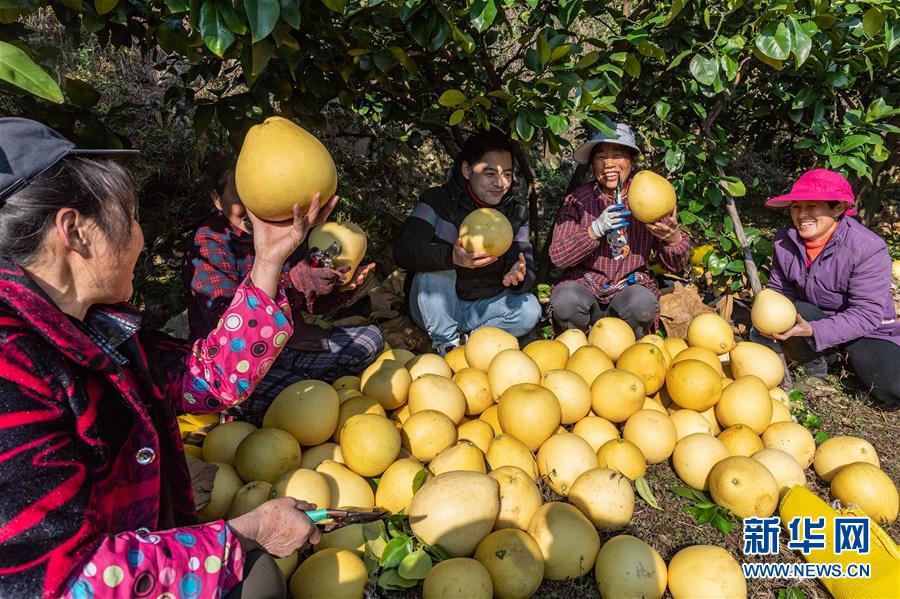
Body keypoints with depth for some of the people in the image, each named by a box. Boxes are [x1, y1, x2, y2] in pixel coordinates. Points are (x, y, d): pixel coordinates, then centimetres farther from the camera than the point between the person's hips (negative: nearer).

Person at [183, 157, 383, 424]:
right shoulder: (209, 244, -15)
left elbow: (312, 304, 8)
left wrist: (341, 287, -14)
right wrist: (290, 281, -39)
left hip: (289, 346, 7)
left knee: (371, 336, 5)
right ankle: (238, 414, -3)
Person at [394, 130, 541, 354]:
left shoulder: (516, 213, -1)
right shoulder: (437, 202, -13)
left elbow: (528, 274, -6)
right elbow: (402, 251, -28)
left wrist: (519, 278, -33)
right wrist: (451, 256, -48)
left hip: (483, 308, 3)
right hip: (436, 309, -2)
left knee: (530, 310, -21)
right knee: (434, 267, -31)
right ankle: (447, 344, -19)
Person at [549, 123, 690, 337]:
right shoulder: (578, 200, -1)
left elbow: (675, 265, 4)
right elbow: (557, 256, -9)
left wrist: (673, 237, -19)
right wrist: (595, 229, -22)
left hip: (631, 285, 1)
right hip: (585, 283, -1)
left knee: (642, 303, -32)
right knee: (565, 300, -32)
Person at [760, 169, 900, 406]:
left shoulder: (869, 250, -24)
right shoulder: (785, 241, -9)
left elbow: (867, 314, -27)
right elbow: (778, 289, 1)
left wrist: (812, 331, -40)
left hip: (866, 331, -2)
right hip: (813, 316, 3)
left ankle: (852, 356, 8)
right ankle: (816, 358, -4)